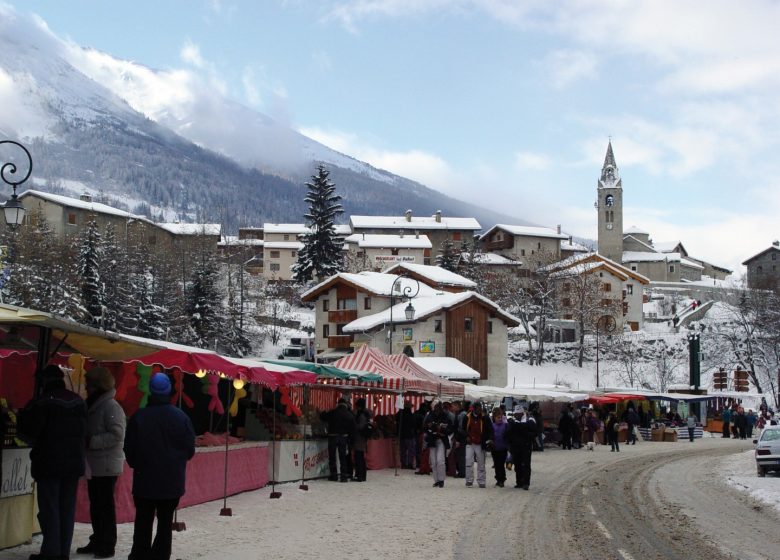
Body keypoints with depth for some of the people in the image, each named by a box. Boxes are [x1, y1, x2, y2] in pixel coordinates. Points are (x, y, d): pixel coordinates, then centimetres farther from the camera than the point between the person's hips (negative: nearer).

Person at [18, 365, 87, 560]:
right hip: (73, 462, 5)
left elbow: (26, 428, -13)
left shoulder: (42, 402, -13)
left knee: (49, 509, -1)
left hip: (48, 463, -5)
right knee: (67, 508, 10)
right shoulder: (78, 401, 7)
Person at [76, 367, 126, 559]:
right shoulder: (93, 405, 15)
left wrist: (91, 441, -22)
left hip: (107, 465, -9)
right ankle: (97, 541, 23)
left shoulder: (111, 407, -14)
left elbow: (117, 435, -22)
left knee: (105, 505, -5)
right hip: (94, 464, 9)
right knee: (95, 505, 14)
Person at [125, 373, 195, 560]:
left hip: (144, 480, 0)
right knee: (165, 521, 8)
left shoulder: (138, 417, -11)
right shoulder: (181, 417, -9)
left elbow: (129, 449, -5)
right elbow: (190, 450, -3)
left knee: (143, 520, 11)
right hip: (172, 482, 0)